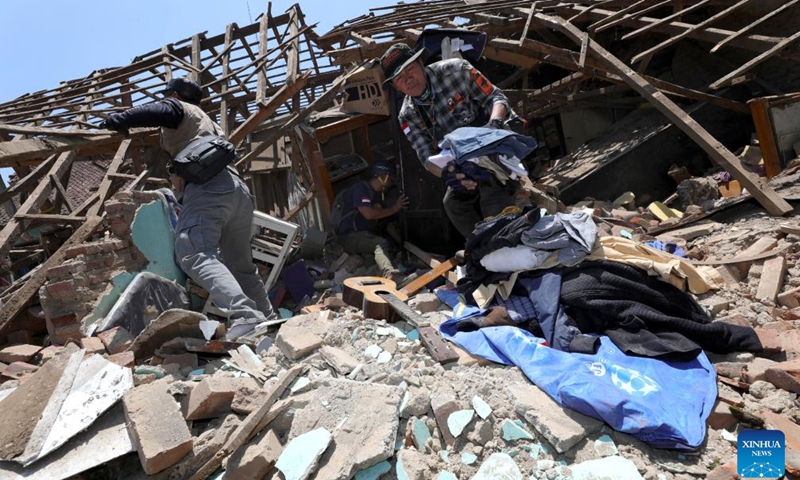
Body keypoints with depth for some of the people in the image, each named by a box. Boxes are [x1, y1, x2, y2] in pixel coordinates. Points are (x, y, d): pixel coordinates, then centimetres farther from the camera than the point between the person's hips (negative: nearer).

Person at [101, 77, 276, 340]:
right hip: (238, 189, 9)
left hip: (207, 186, -9)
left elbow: (156, 111, -4)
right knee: (241, 265, 14)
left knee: (195, 255, -24)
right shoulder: (208, 121, 41)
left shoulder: (178, 107, 19)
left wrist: (120, 120, -14)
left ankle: (244, 316, -42)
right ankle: (268, 321, 16)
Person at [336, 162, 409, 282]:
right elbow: (369, 214, -20)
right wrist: (394, 209, -8)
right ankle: (390, 276, -59)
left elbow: (387, 224, 19)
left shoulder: (380, 195, 20)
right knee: (381, 244, -35)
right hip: (351, 236, -10)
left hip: (368, 237, 10)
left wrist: (403, 243, 8)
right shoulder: (360, 188, -5)